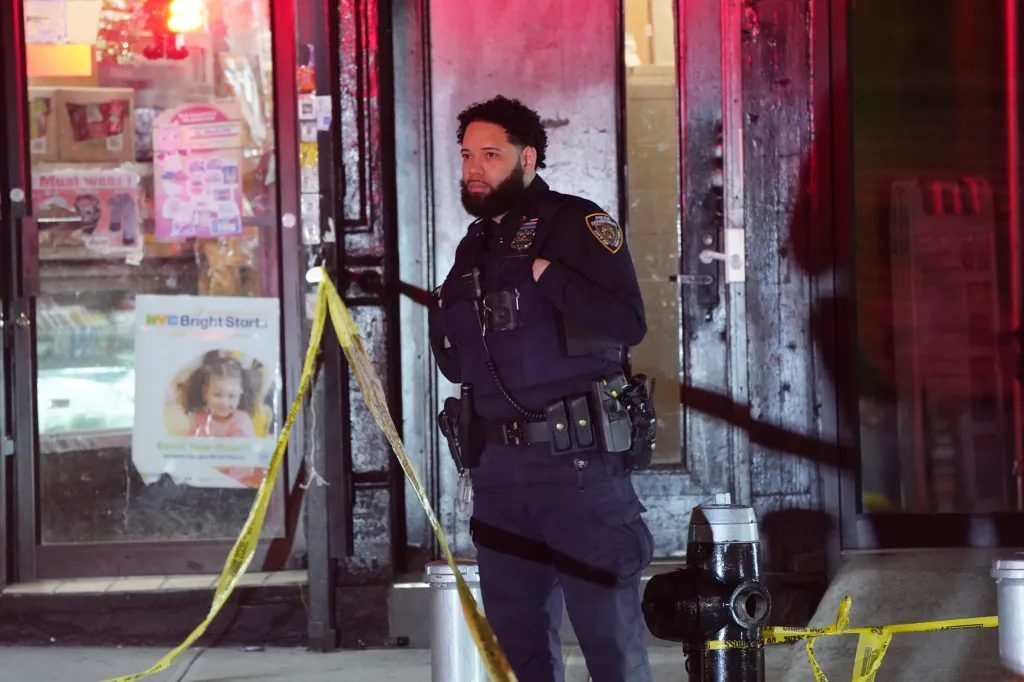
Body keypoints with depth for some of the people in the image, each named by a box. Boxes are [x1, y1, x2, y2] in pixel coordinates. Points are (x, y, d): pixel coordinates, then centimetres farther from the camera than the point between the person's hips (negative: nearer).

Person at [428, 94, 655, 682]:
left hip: (579, 458, -7)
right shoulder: (475, 247, 17)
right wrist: (447, 324, 5)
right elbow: (455, 363, 24)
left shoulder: (575, 225, -4)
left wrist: (544, 274, -18)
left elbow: (628, 323, -17)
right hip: (498, 463, 7)